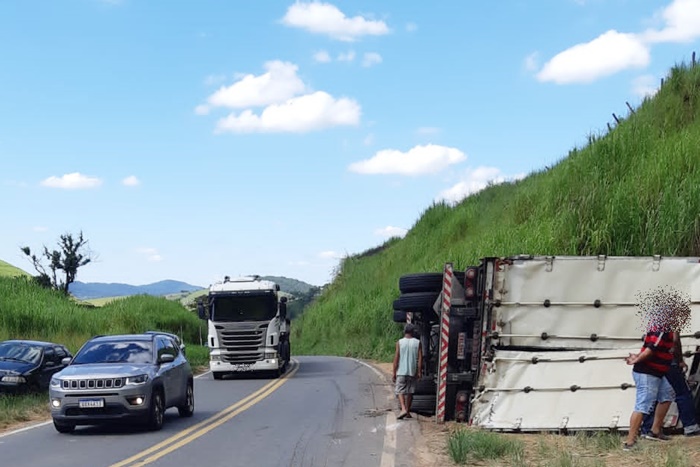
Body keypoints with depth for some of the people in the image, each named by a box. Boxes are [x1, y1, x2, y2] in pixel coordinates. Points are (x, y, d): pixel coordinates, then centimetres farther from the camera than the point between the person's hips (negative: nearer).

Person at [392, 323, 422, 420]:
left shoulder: (399, 342, -4)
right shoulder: (417, 343, 0)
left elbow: (396, 358, -5)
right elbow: (420, 358, -3)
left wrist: (394, 373, 0)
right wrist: (419, 372, 2)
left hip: (401, 372, -2)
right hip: (412, 372, 2)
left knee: (400, 391, 2)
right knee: (410, 392, 12)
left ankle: (403, 409, -19)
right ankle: (407, 412, 18)